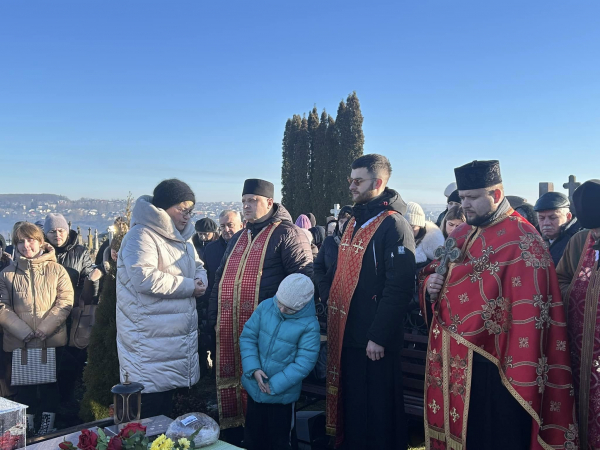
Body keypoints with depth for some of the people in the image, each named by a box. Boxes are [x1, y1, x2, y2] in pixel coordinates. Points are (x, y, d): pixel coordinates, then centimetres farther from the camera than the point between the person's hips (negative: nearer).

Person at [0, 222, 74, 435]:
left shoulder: (56, 270, 0)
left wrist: (44, 329, -16)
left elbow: (65, 301, -6)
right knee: (23, 385, 10)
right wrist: (25, 333, -14)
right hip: (18, 343, 1)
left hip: (52, 341, -1)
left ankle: (48, 419, 24)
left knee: (50, 383, 10)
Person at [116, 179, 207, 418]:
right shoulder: (142, 236, -14)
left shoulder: (182, 238, 18)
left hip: (177, 340, 9)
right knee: (150, 415, -3)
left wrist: (200, 280, -1)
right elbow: (144, 277, -27)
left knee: (166, 409, 16)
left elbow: (198, 267, 25)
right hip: (150, 343, -9)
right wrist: (188, 286, -18)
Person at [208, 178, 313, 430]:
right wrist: (214, 317, 18)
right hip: (229, 330, 7)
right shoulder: (238, 239, 21)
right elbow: (220, 279, 26)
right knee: (230, 382, 11)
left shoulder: (286, 234, -4)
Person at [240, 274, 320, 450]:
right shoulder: (265, 306, -7)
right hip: (254, 387, 4)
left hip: (282, 394, -4)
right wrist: (253, 369, -15)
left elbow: (303, 364, -19)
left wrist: (273, 386, -19)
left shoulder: (309, 325, -18)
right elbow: (247, 337, -3)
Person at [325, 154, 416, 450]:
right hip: (347, 334, 8)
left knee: (378, 409, 5)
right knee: (351, 401, 17)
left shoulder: (393, 225, -14)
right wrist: (334, 321, 14)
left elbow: (399, 287, -21)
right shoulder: (355, 222, 13)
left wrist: (379, 337, -21)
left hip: (374, 339, -8)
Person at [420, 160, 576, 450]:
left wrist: (522, 380, -21)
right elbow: (433, 275, 20)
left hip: (490, 369, -7)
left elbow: (529, 314, -19)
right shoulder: (461, 235, 11)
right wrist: (429, 283, -5)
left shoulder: (521, 239, -14)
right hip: (448, 363, 7)